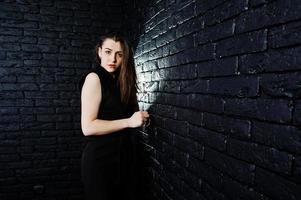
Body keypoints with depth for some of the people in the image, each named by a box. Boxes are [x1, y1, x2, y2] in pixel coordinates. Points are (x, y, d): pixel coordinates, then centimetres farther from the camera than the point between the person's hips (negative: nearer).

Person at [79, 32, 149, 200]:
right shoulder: (94, 78, -11)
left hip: (123, 156, 7)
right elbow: (87, 127, -19)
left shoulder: (119, 81, 10)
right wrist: (129, 122, -19)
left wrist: (139, 118, -4)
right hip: (100, 159, -7)